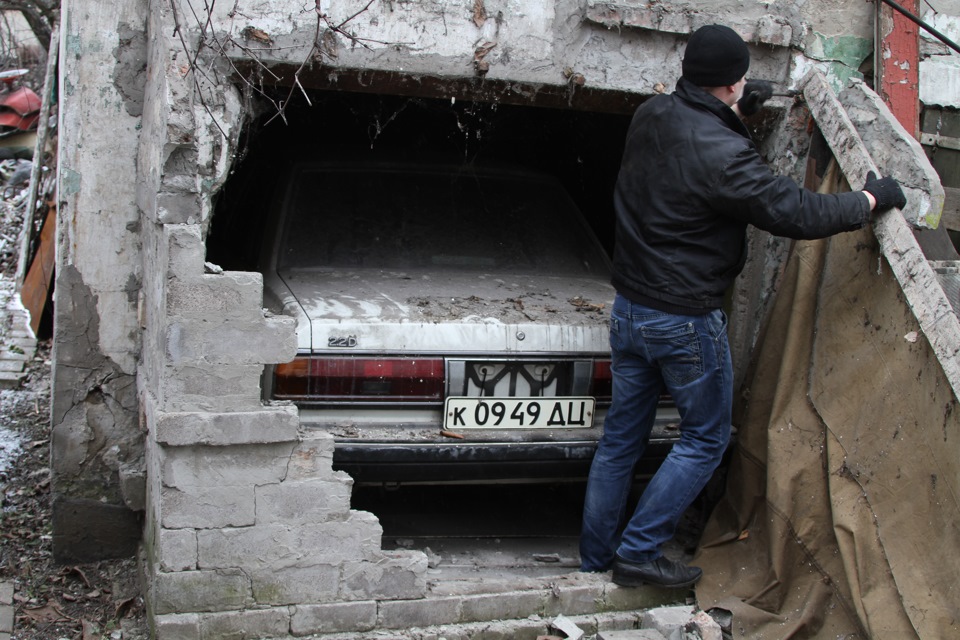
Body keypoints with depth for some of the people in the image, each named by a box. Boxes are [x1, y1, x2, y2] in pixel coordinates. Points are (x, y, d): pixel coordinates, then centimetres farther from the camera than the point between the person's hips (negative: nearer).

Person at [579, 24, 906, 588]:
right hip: (686, 322, -8)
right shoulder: (721, 154, -25)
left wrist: (739, 111, 18)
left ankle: (595, 558, 26)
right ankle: (639, 553, 11)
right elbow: (795, 211, -20)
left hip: (629, 308, 8)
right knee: (705, 439, 11)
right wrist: (872, 199, -6)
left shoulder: (651, 116, -1)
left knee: (621, 437, 16)